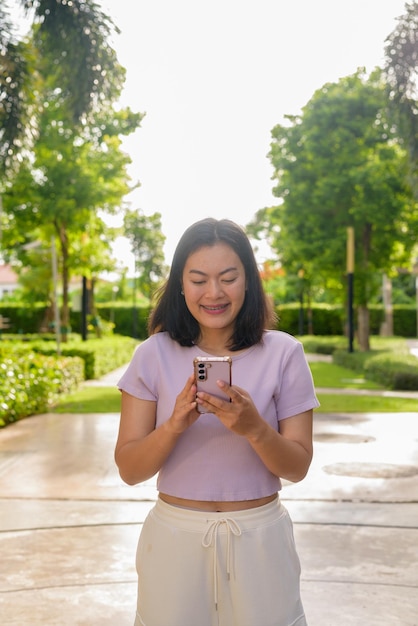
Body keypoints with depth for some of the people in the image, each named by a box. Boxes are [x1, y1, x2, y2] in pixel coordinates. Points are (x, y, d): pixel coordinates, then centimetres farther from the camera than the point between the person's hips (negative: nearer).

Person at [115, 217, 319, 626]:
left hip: (259, 538, 0)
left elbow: (298, 468, -5)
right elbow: (128, 470, -6)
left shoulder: (283, 353, -6)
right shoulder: (153, 354, -5)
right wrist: (175, 425, -25)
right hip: (175, 535, 0)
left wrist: (255, 428, -24)